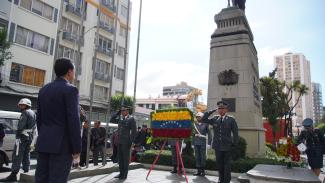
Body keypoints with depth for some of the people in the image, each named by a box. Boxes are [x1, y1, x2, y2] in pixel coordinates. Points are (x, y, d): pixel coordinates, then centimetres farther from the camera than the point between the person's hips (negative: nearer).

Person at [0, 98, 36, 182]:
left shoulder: (25, 113, -8)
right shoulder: (33, 113, 18)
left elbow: (20, 126, -18)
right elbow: (34, 128, 17)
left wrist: (17, 137, -19)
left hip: (23, 136, -9)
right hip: (30, 137, 9)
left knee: (17, 155, -8)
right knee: (26, 155, 12)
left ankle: (13, 175, -9)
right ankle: (26, 173, 14)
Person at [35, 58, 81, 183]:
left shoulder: (44, 89, 13)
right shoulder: (70, 90, -11)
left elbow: (39, 118, 15)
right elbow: (73, 120, -17)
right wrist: (77, 148, -13)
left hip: (44, 143, 7)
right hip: (62, 144, -7)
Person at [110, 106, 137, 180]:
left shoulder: (131, 119, -8)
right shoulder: (120, 117, 10)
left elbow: (134, 131, -9)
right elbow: (112, 120, 18)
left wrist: (131, 141, -13)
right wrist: (117, 113, 5)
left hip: (126, 142, -6)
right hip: (120, 141, 6)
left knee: (126, 158, 3)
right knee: (120, 157, 13)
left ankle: (125, 174, 13)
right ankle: (121, 173, 25)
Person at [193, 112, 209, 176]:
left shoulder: (205, 124, -2)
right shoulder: (195, 124, 8)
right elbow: (193, 134, 12)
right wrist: (193, 143, 9)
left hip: (203, 143, -4)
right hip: (196, 143, 4)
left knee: (203, 157, 2)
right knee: (197, 157, 8)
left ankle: (203, 170, 14)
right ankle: (199, 170, 17)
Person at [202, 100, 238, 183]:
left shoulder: (231, 119, -4)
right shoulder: (214, 118, 4)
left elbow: (235, 132, -2)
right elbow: (203, 119, 2)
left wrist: (234, 143, -5)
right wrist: (210, 111, -5)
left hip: (227, 146, -3)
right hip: (217, 146, 3)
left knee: (226, 164, 5)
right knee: (219, 164, 14)